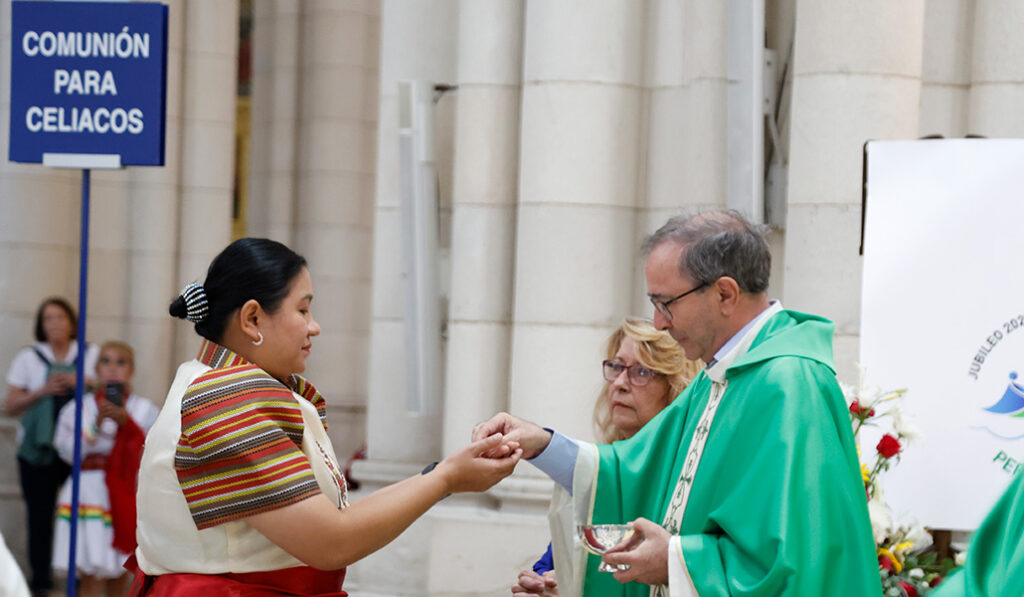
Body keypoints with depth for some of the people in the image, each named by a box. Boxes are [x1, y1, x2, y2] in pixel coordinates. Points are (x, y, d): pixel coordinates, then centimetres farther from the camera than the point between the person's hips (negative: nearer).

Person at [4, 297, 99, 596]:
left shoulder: (91, 355, 12)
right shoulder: (28, 358, 10)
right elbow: (10, 407, 7)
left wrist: (80, 381, -11)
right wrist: (42, 391, -9)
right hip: (37, 448, 0)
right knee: (39, 512, -5)